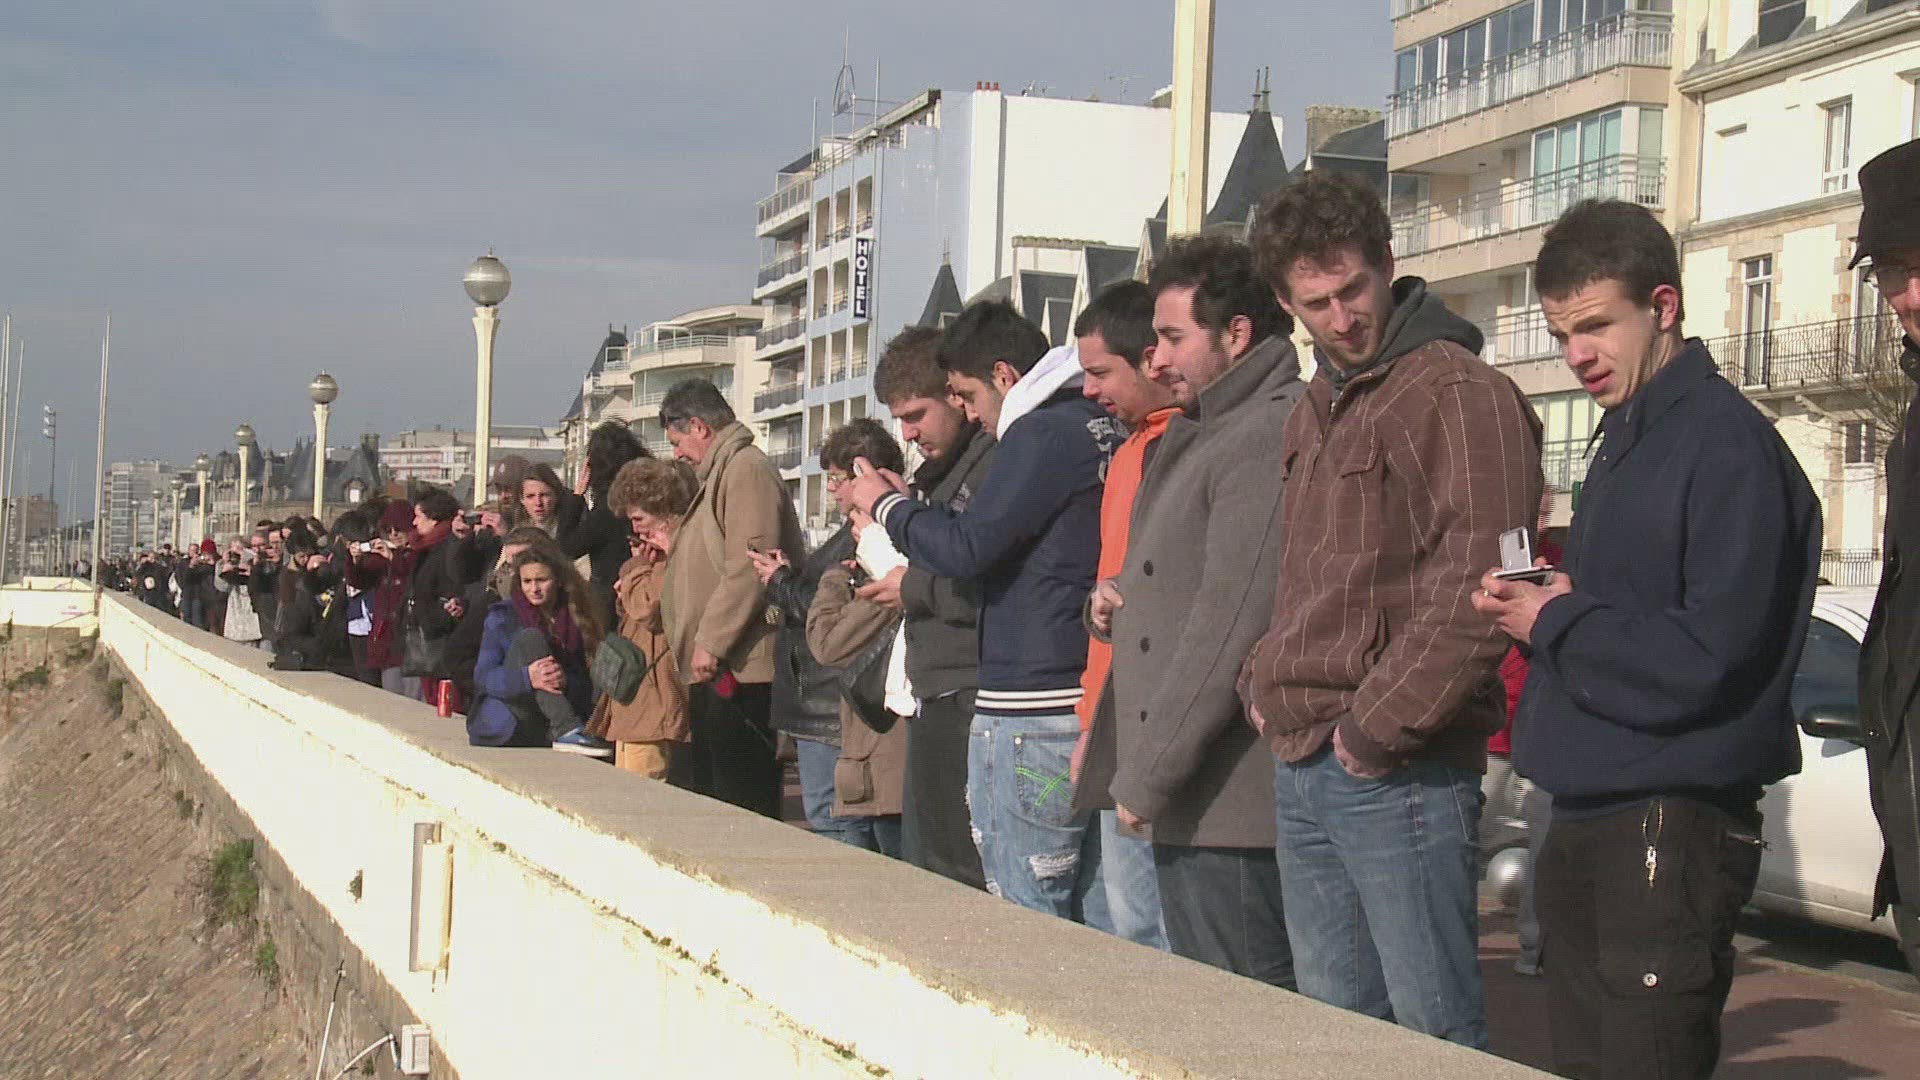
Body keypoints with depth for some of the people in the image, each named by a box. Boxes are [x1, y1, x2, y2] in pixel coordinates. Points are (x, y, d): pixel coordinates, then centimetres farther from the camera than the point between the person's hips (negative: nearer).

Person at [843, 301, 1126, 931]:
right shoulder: (1103, 430, 16)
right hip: (1097, 706, 9)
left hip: (1034, 717, -9)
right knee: (1102, 923, 10)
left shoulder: (1042, 434, -11)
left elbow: (964, 548, -15)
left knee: (1027, 926, -3)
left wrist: (887, 505, 3)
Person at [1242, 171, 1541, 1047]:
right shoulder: (1314, 410, 19)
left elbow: (1472, 591, -19)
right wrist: (1263, 685, 13)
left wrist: (1376, 727, -16)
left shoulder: (1458, 394, -10)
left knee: (1437, 1033, -5)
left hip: (1398, 774, -9)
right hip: (1300, 770, 9)